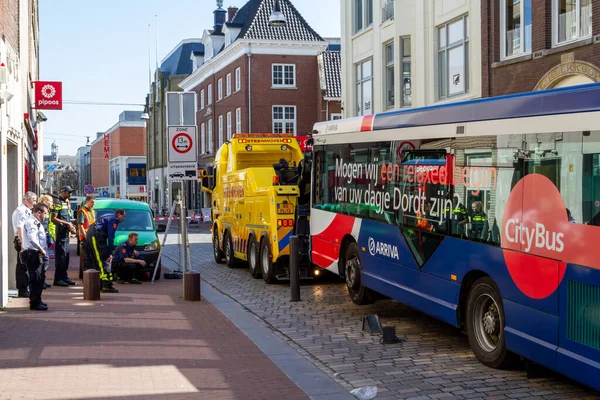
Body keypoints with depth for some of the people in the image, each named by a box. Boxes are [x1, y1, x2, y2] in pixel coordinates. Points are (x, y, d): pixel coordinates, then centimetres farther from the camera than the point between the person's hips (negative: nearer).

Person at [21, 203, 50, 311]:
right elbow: (32, 238, -27)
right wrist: (41, 249, -18)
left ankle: (36, 300, 28)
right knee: (36, 279, -7)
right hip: (33, 254, -11)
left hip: (37, 254, 11)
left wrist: (41, 250, 11)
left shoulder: (36, 222, 17)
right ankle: (35, 303, -2)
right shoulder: (31, 222, -16)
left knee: (39, 278, 17)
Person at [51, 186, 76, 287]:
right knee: (61, 256, -9)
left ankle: (64, 277, 20)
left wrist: (71, 226, 7)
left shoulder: (67, 203, 18)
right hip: (60, 233, -9)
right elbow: (53, 219, -18)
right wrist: (66, 223, -18)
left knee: (66, 256, 13)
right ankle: (58, 279, -6)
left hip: (66, 233, 9)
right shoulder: (58, 203, -10)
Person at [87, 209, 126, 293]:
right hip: (95, 236, -10)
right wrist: (110, 253, -10)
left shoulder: (108, 217, 25)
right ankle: (107, 285, -15)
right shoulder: (114, 219, -5)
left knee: (98, 262, 15)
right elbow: (111, 237, -11)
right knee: (104, 261, -11)